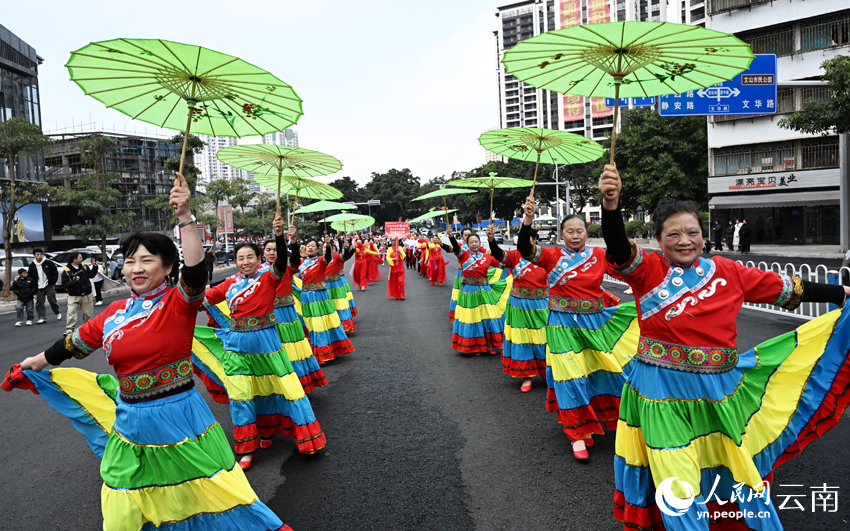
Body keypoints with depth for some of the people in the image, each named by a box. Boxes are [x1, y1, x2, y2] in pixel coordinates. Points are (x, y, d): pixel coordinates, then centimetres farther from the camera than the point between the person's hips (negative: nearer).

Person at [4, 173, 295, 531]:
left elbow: (195, 271, -33)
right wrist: (27, 367, 31)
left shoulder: (178, 303, -12)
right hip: (130, 420, 6)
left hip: (178, 416, -5)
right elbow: (74, 344, 17)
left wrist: (185, 217, -39)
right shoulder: (115, 312, 3)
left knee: (212, 490, 3)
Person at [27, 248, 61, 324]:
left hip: (49, 286, -3)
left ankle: (58, 313, 20)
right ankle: (41, 318, 5)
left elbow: (55, 273, -1)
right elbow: (29, 276, 13)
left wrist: (52, 283, -6)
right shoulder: (32, 265, 6)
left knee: (52, 300, 0)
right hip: (39, 288, 3)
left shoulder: (49, 263, -4)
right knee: (39, 303, 1)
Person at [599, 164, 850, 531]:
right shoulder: (648, 270, -9)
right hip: (664, 390, -4)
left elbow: (781, 288, 13)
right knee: (676, 479, 3)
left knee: (740, 465, 21)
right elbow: (619, 251, -28)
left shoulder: (726, 271, 4)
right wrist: (610, 204, -45)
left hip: (721, 387, 4)